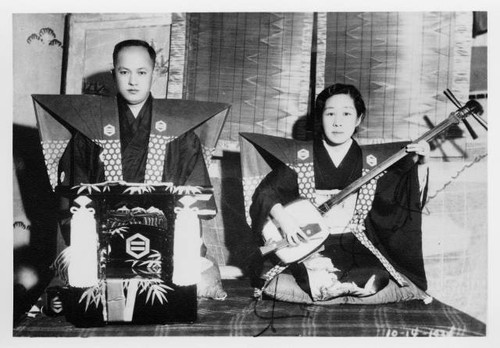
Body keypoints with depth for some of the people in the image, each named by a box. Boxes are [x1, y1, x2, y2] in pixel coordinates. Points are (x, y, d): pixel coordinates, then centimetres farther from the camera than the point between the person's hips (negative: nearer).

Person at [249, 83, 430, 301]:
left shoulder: (369, 164, 4)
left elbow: (401, 205, 4)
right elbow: (265, 191, 0)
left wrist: (420, 165, -7)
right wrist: (282, 218, -18)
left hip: (354, 247, 3)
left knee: (376, 279, -25)